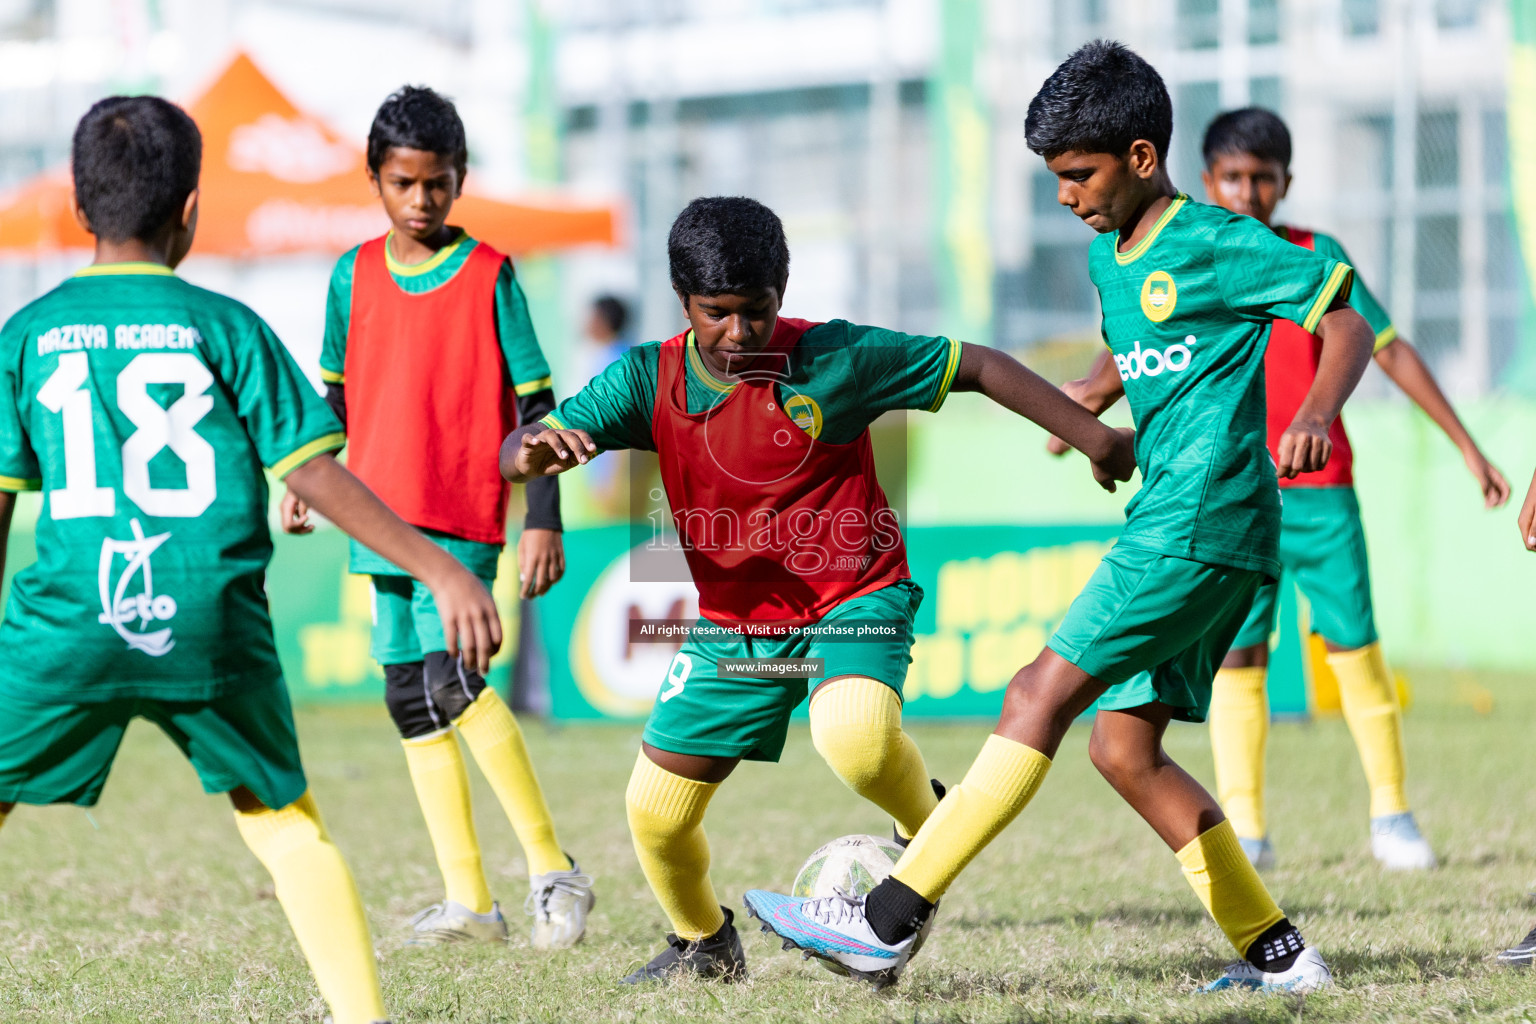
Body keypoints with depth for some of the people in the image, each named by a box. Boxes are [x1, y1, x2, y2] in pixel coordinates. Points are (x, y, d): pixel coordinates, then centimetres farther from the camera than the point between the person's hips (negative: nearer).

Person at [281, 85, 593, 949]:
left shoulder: (490, 276, -3)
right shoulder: (355, 275, 9)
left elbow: (535, 406, -2)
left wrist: (544, 521, -7)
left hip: (465, 517, -6)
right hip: (384, 514, 6)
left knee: (450, 679, -21)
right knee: (410, 699, 6)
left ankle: (553, 870, -13)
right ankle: (468, 901, 12)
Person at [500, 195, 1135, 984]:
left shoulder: (833, 359, -18)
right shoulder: (649, 380, -9)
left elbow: (978, 368, -11)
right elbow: (514, 456, -12)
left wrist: (1091, 435, -14)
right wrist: (536, 449, -37)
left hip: (853, 598, -4)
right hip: (735, 620, 4)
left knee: (855, 738, -35)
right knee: (653, 810, 4)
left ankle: (926, 827, 0)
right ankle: (704, 945, 36)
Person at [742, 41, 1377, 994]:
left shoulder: (1216, 243, -8)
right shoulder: (1109, 258, 17)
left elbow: (1349, 315, -10)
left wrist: (1316, 414, -25)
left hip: (1201, 525, -10)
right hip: (1171, 521, 10)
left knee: (1042, 693, -13)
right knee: (1124, 744, 5)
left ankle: (888, 922, -16)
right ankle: (1277, 952, 9)